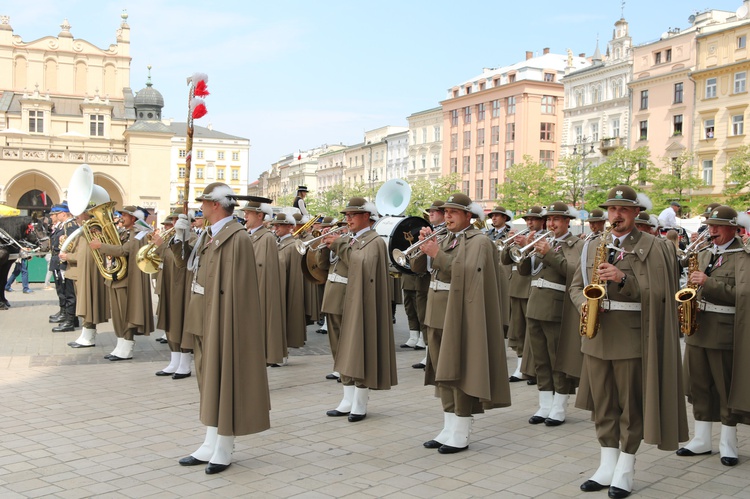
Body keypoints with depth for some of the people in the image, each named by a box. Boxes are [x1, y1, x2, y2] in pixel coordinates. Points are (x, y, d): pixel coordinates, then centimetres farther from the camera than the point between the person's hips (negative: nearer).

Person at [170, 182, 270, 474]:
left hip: (223, 319, -9)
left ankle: (223, 451, 12)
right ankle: (210, 446, 24)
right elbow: (186, 262, 23)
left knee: (223, 380, 0)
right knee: (209, 381, 14)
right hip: (205, 319, 9)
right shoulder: (209, 236, 11)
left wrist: (222, 324, -22)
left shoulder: (237, 238, -17)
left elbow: (236, 286, -21)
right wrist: (180, 237, 9)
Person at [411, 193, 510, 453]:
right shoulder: (444, 239, 16)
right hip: (436, 314, 8)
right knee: (442, 374, 11)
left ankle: (460, 436, 3)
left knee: (458, 372, -5)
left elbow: (466, 272, -21)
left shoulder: (479, 242, -5)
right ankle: (448, 429, 20)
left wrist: (438, 254, -23)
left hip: (459, 314, -7)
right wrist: (423, 245, -5)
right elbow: (418, 266, 11)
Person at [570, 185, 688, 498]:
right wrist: (584, 303, -5)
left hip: (631, 338, -5)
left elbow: (656, 291, -12)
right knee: (602, 404, 11)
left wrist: (623, 279, -23)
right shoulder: (594, 246, 13)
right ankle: (607, 466, 22)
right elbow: (576, 285, 15)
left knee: (631, 406, 4)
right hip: (596, 335, 5)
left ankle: (625, 471, 15)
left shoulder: (653, 248, -2)